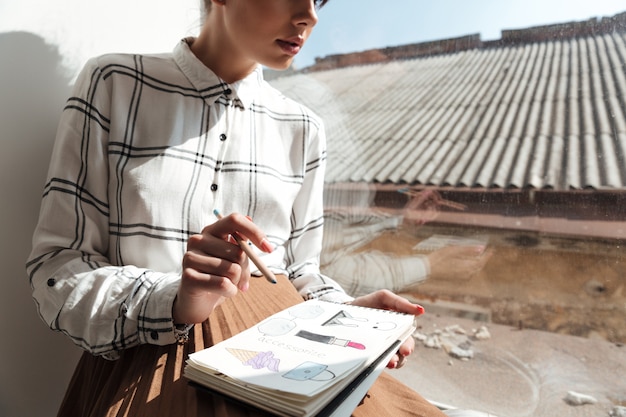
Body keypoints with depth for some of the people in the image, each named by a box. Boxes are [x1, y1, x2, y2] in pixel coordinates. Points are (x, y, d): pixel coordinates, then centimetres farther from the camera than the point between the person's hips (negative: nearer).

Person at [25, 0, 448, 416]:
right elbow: (55, 266, -5)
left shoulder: (303, 130, 7)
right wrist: (173, 304, -23)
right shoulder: (112, 84, -3)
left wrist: (347, 313, -7)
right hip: (156, 354, -2)